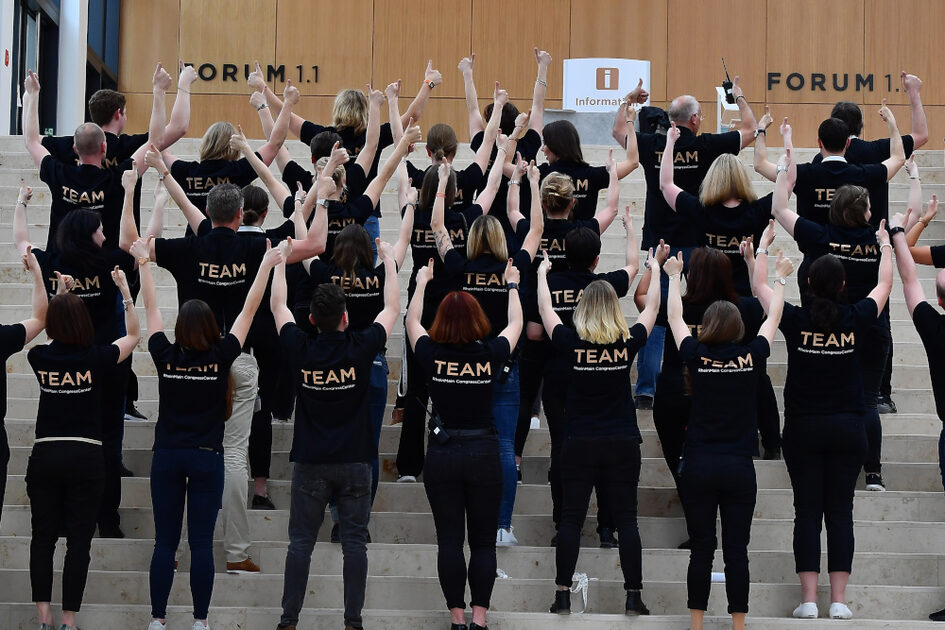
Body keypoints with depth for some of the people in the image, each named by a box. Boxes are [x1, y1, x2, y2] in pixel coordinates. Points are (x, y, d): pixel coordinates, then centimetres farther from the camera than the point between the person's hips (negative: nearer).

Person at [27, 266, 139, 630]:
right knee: (79, 541, 1)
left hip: (45, 455, 2)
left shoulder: (40, 358, 0)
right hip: (85, 457, -2)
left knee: (43, 537, 8)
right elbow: (133, 335, 12)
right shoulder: (97, 359, -6)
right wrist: (124, 289, 16)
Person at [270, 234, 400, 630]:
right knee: (354, 543, 3)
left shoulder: (300, 349, -6)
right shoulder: (360, 348, -8)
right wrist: (389, 262, 19)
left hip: (310, 464, 1)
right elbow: (392, 309, 7)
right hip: (354, 463, -1)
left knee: (300, 543, 4)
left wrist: (281, 262, 24)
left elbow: (277, 307, 12)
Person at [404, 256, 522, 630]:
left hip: (442, 455, 0)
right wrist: (511, 285, 30)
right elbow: (515, 325, 15)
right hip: (484, 455, 0)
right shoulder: (492, 354, -6)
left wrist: (422, 282, 29)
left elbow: (411, 322, 15)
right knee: (483, 542, 6)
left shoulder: (433, 355, -6)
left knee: (449, 541, 5)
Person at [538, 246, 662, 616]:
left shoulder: (572, 344, -7)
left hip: (580, 444, 0)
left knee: (571, 519, 5)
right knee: (626, 520, 3)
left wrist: (542, 273, 25)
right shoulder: (628, 343, -5)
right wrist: (655, 271, 27)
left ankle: (563, 596, 4)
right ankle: (634, 597, 1)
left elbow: (545, 310, 9)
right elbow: (652, 308, 12)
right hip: (623, 443, 1)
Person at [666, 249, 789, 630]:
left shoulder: (697, 356, -3)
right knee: (736, 552, 3)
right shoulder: (752, 356, -2)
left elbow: (674, 318, 14)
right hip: (739, 469, 0)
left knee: (701, 551, 4)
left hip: (698, 467, 0)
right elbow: (773, 318, 16)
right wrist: (780, 278, 31)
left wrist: (674, 276, 28)